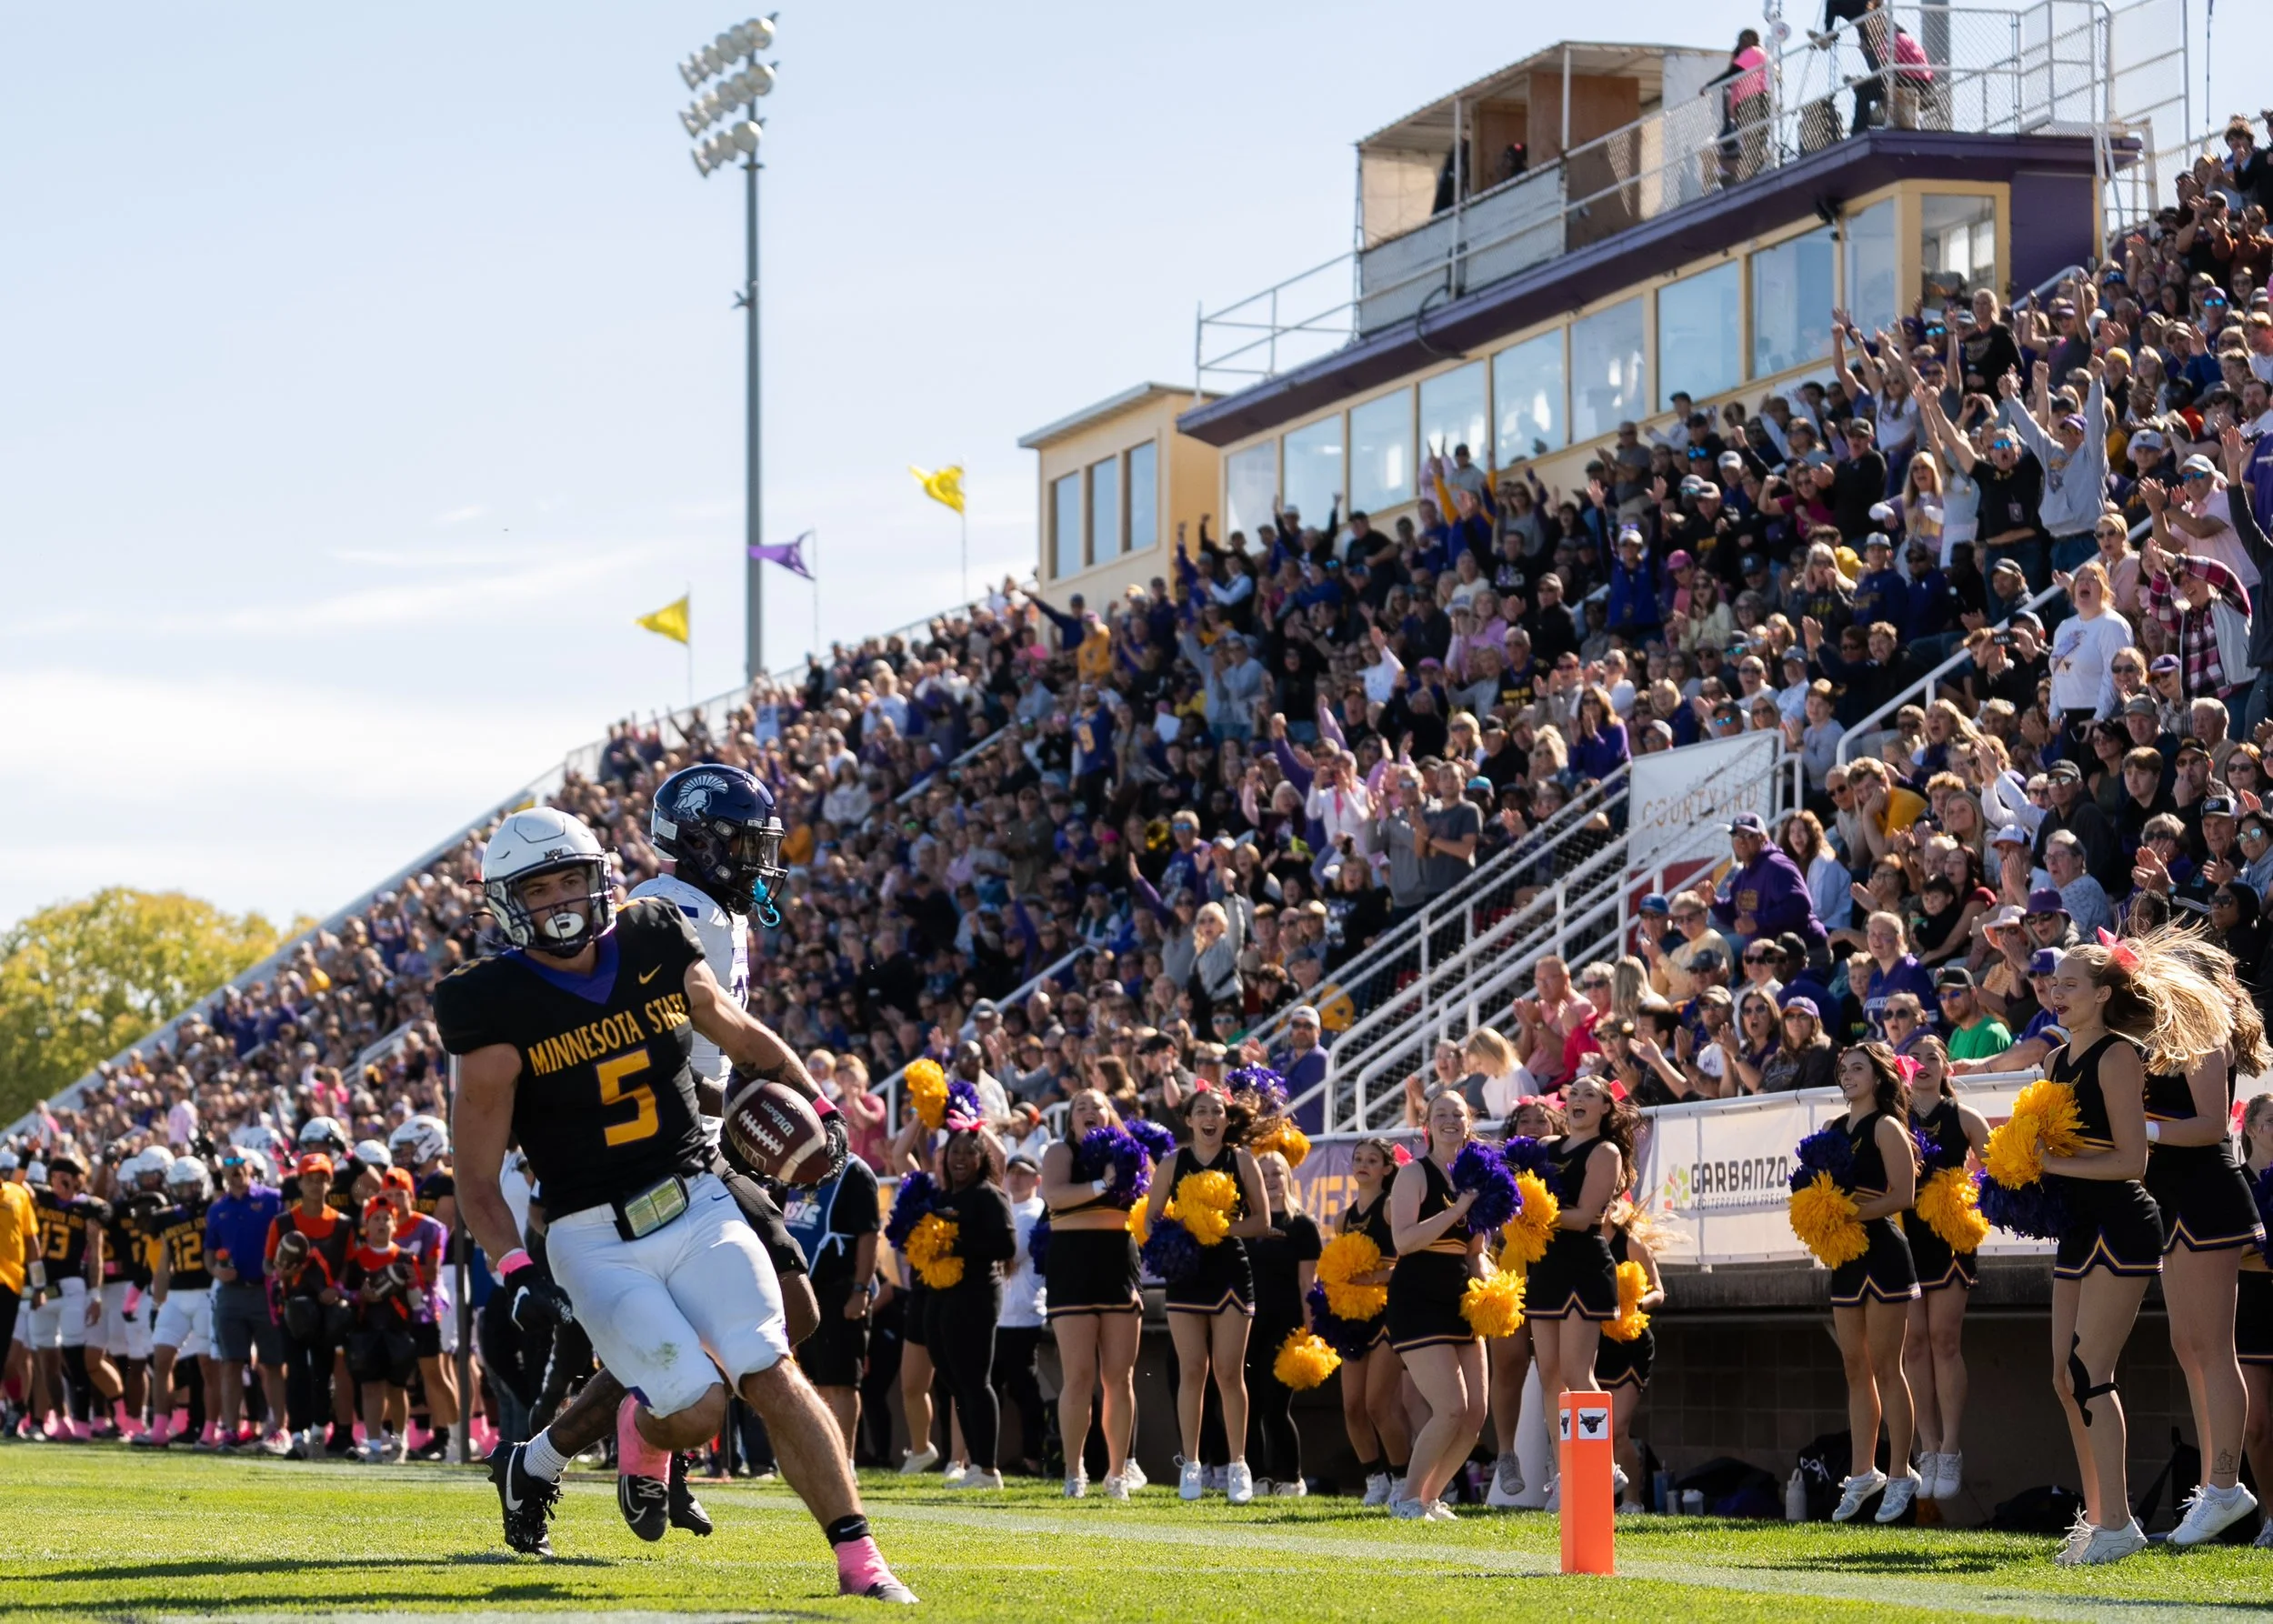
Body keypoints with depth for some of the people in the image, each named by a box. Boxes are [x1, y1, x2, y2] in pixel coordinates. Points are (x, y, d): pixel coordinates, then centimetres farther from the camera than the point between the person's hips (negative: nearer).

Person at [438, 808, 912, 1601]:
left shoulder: (657, 951, 3)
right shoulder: (499, 1011, -9)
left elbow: (745, 1039, 22)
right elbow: (478, 1178, -8)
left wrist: (818, 1109, 12)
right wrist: (516, 1272, -21)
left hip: (699, 1207, 3)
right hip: (596, 1240, -3)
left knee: (773, 1376, -11)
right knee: (695, 1407, -14)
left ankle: (857, 1558, -10)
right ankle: (645, 1432, 21)